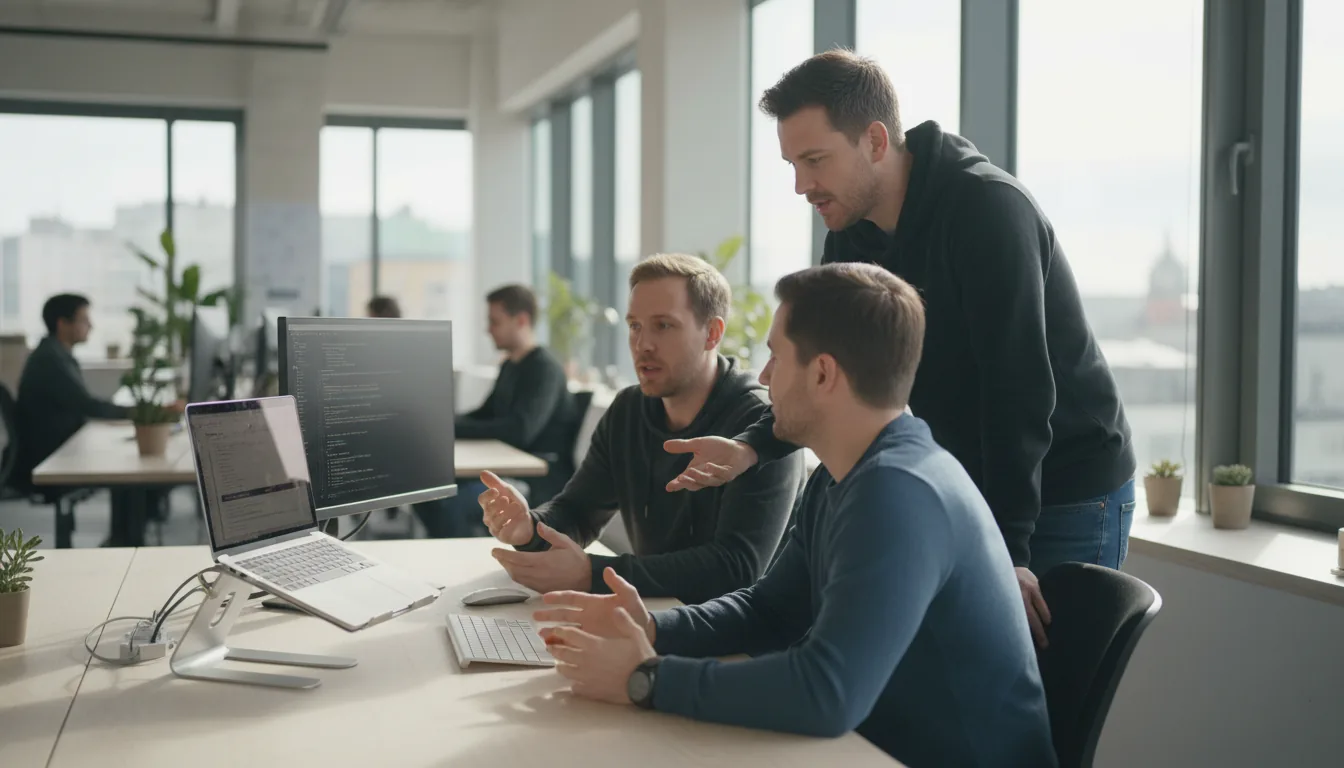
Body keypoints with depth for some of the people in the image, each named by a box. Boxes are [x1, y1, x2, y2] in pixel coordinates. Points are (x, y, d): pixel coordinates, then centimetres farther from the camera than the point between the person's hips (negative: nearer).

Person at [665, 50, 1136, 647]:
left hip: (1068, 500, -7)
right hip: (965, 492, 7)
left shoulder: (988, 208, -23)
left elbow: (1019, 387, -27)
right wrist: (752, 447, -13)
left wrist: (1008, 548, -30)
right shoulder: (850, 234, 1)